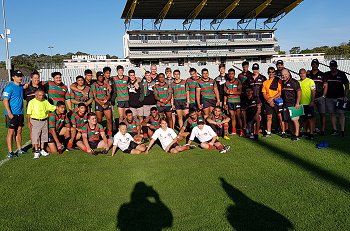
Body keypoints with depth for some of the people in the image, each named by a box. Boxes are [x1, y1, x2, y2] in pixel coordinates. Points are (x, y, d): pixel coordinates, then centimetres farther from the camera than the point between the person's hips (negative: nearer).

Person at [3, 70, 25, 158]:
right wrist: (9, 113, -20)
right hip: (12, 114, -7)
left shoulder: (21, 86, 9)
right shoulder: (9, 87, -13)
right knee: (11, 132, -1)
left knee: (19, 131, 12)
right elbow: (5, 101, -16)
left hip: (20, 113, 7)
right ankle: (10, 152, 4)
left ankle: (19, 149, 22)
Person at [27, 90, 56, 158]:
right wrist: (29, 122, -9)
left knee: (44, 136, 11)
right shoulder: (32, 102, -4)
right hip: (35, 121, -4)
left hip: (44, 121, 4)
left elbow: (51, 107, 16)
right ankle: (36, 151, 6)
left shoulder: (45, 101, 7)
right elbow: (29, 113, -4)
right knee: (35, 136, -3)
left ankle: (42, 150, 25)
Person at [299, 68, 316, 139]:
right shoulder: (298, 82, 12)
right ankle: (305, 132, 23)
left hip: (308, 103, -6)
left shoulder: (310, 81, -5)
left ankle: (311, 133, 1)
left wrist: (312, 101, -17)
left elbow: (313, 92, -10)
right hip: (301, 103, 6)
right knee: (304, 119, 14)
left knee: (310, 119, -2)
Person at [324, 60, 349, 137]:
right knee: (332, 114, 4)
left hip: (340, 97, -2)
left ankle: (342, 130, -2)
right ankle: (335, 130, 9)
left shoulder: (342, 74, 3)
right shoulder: (326, 75, 7)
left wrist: (345, 96, -4)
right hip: (329, 98, 2)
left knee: (341, 113, -4)